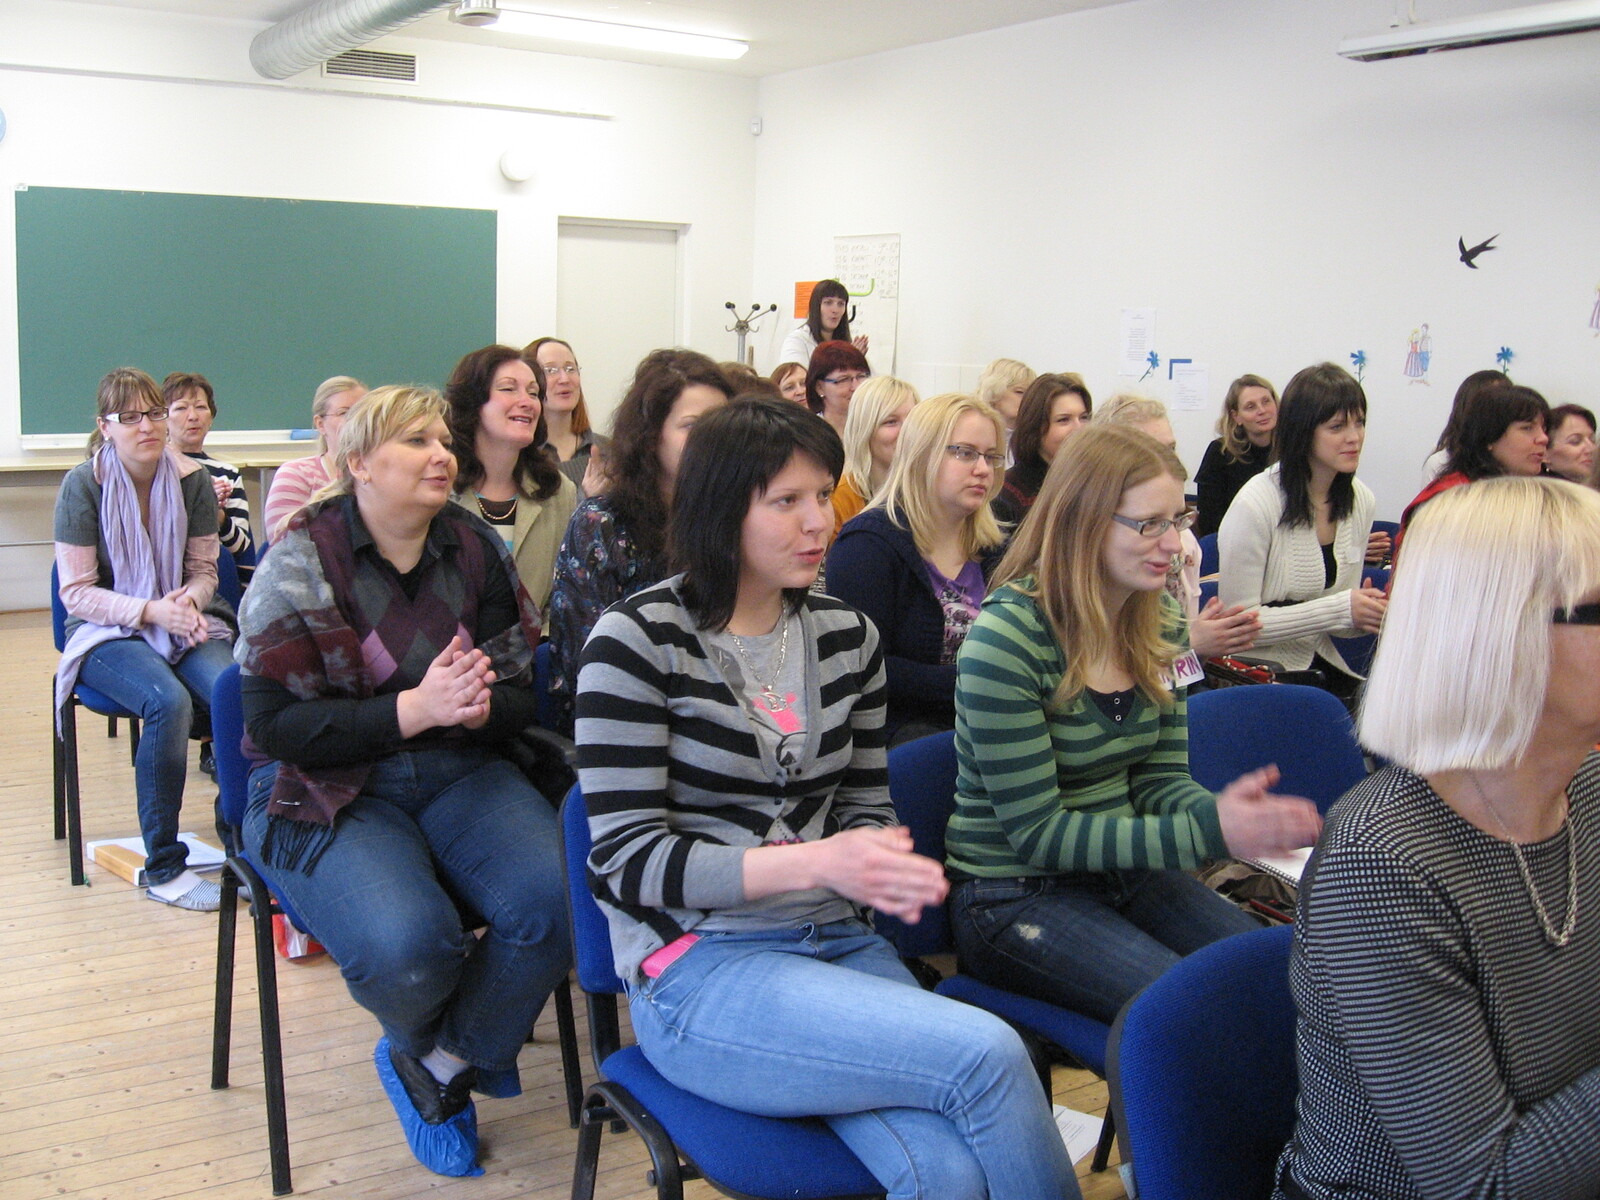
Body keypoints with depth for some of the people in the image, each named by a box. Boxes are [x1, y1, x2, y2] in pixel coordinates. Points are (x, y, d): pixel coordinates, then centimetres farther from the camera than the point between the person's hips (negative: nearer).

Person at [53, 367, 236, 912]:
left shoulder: (193, 480, 2)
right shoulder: (83, 485, -7)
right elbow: (76, 594, -7)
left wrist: (189, 602, -14)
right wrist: (151, 611, -21)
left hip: (184, 623, 3)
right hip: (106, 635, -3)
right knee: (169, 701, -34)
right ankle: (162, 867, -20)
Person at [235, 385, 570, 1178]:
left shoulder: (477, 550, 7)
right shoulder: (302, 563, -5)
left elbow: (523, 695, 9)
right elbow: (274, 725, -12)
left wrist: (480, 708, -16)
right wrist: (414, 709, -22)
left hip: (460, 773, 4)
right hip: (327, 792, -4)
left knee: (556, 902, -25)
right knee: (408, 945, -31)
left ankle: (435, 1064, 2)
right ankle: (435, 1048, 9)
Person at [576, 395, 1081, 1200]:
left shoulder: (847, 634, 9)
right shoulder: (637, 641, -7)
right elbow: (626, 857, -10)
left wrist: (885, 868, -9)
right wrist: (812, 862, -23)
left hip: (837, 943, 5)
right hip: (697, 968, -5)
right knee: (987, 1053, -24)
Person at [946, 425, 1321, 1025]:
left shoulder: (1158, 619, 3)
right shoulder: (1007, 640, -20)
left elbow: (1159, 778, 5)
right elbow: (1037, 833, -20)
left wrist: (1220, 812, -20)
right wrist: (1209, 833, -27)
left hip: (1124, 872, 7)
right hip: (1014, 894, -7)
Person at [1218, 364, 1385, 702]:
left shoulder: (1361, 501, 4)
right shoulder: (1256, 505, -18)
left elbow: (1338, 617, 14)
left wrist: (1365, 615, -9)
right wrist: (1340, 609, -20)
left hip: (1320, 665, 7)